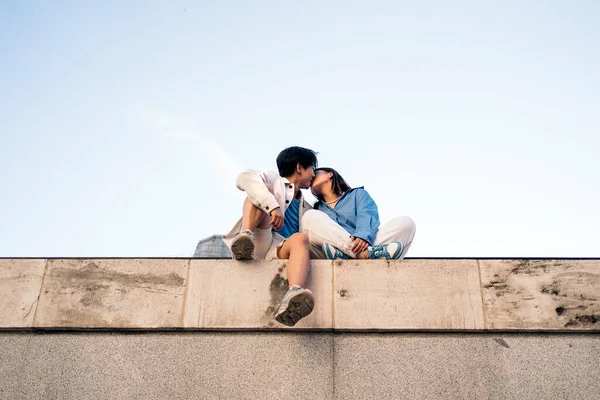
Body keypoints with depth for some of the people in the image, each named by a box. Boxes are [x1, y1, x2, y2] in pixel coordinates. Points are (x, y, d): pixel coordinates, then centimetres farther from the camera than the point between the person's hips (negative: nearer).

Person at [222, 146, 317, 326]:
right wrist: (273, 206, -21)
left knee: (300, 238, -31)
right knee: (261, 191, -14)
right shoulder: (274, 181, 16)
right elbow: (245, 178, -7)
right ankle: (246, 238, -43)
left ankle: (293, 295, -60)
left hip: (279, 253, 3)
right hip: (254, 248, -3)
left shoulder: (306, 209, 35)